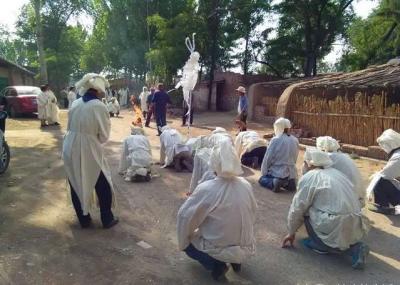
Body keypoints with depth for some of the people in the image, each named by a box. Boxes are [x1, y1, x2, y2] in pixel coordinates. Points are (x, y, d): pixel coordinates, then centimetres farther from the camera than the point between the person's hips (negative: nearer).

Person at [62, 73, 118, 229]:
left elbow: (70, 127, 7)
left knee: (76, 185, 16)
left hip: (71, 150, 5)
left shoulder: (75, 104, 2)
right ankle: (107, 220, 23)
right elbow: (104, 135, -8)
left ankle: (84, 219, 29)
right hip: (89, 152, -5)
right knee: (103, 187, 13)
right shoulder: (99, 107, -14)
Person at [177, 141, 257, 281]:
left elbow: (185, 216, -15)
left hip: (218, 250, -5)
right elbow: (252, 215, 8)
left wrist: (183, 242, 2)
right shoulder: (246, 186, -6)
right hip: (246, 249, 5)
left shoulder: (206, 189, -21)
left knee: (188, 241, 22)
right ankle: (236, 260, 13)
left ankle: (217, 265, 0)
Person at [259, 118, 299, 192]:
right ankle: (288, 183, 0)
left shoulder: (275, 140, -12)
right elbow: (294, 159, 7)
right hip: (291, 173, 5)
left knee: (262, 179, 18)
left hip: (277, 173, -5)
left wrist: (263, 173, 5)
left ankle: (274, 183, -10)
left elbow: (267, 159, -7)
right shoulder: (295, 140, 2)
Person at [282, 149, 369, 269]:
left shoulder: (309, 177, -2)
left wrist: (291, 232, 16)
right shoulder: (337, 173, 18)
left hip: (337, 227, -6)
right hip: (355, 226, 7)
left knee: (306, 211, 11)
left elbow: (297, 208, 1)